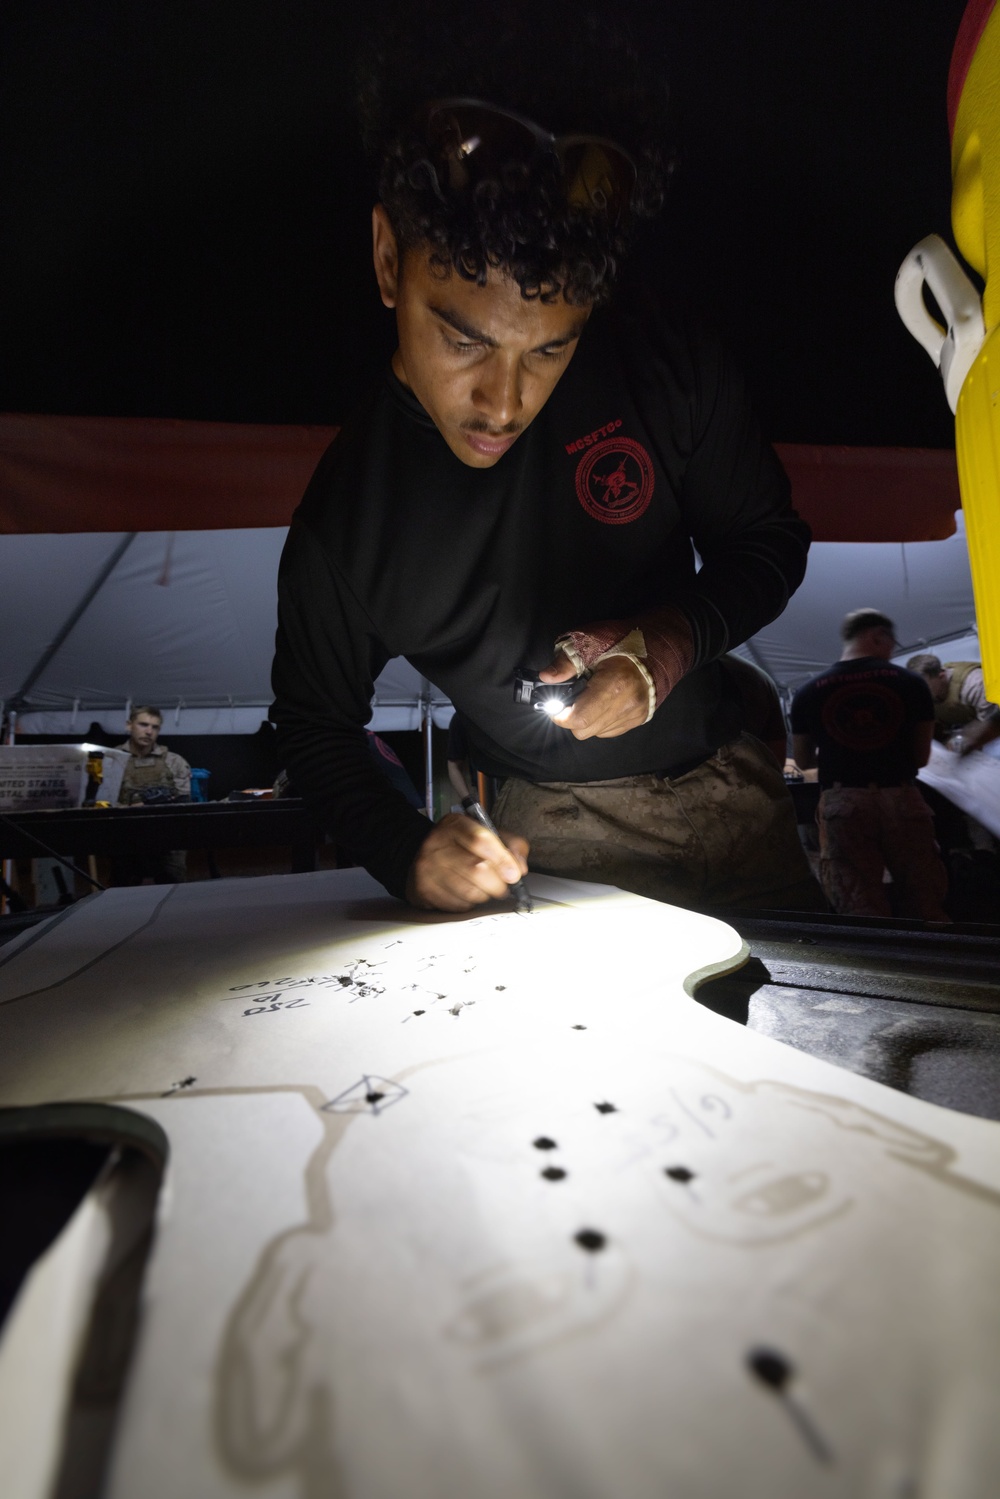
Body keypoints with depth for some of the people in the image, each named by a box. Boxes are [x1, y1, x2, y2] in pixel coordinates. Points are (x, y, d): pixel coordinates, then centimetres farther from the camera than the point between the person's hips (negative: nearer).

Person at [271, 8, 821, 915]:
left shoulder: (660, 349, -15)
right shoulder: (341, 522, -19)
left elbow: (770, 541, -2)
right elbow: (313, 721, -4)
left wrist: (676, 638, -24)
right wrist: (405, 853, -22)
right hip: (544, 828, 0)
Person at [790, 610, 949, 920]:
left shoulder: (808, 693, 4)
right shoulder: (911, 684, 3)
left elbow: (803, 761, 15)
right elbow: (921, 757, 7)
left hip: (841, 803, 0)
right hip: (901, 799, 0)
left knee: (860, 909, -1)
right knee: (927, 910, 10)